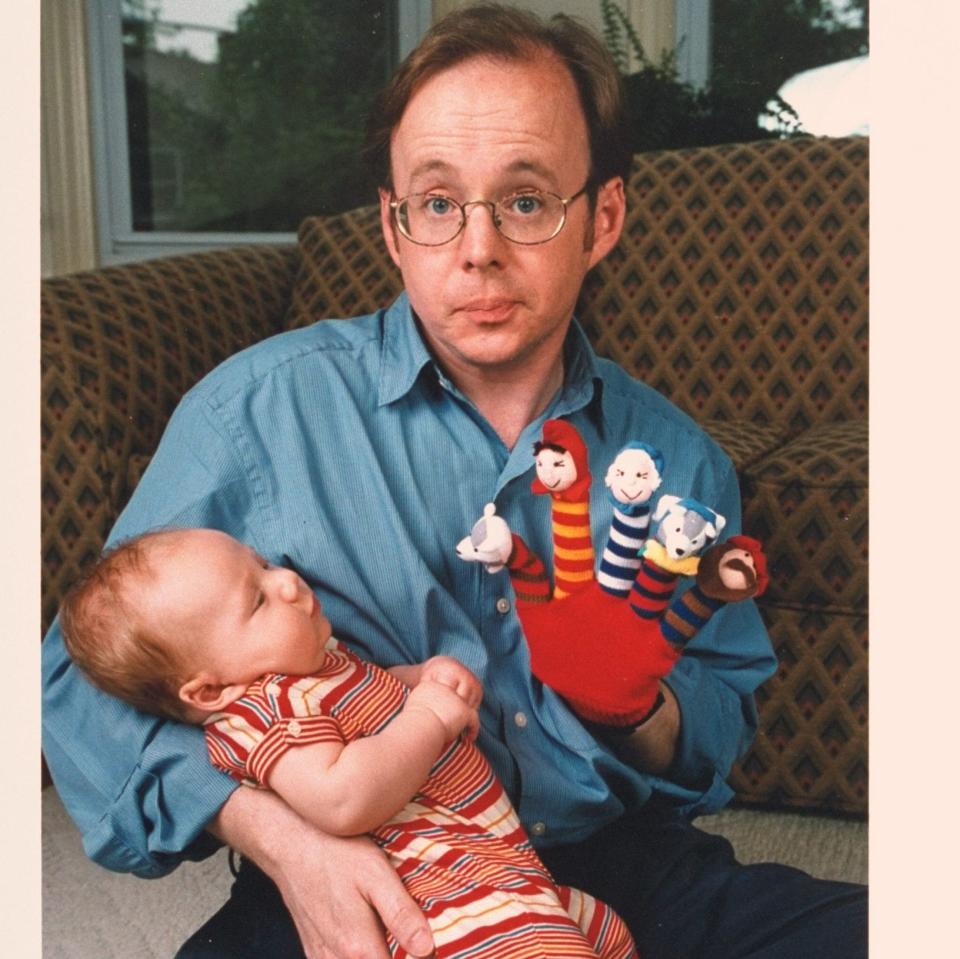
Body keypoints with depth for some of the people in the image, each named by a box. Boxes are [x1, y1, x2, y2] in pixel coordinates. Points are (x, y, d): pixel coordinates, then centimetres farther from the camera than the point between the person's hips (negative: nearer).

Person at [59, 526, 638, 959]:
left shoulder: (308, 658, 13)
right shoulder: (258, 710, -18)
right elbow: (341, 802, -34)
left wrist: (426, 674, 10)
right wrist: (428, 716, -21)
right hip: (448, 883, -10)